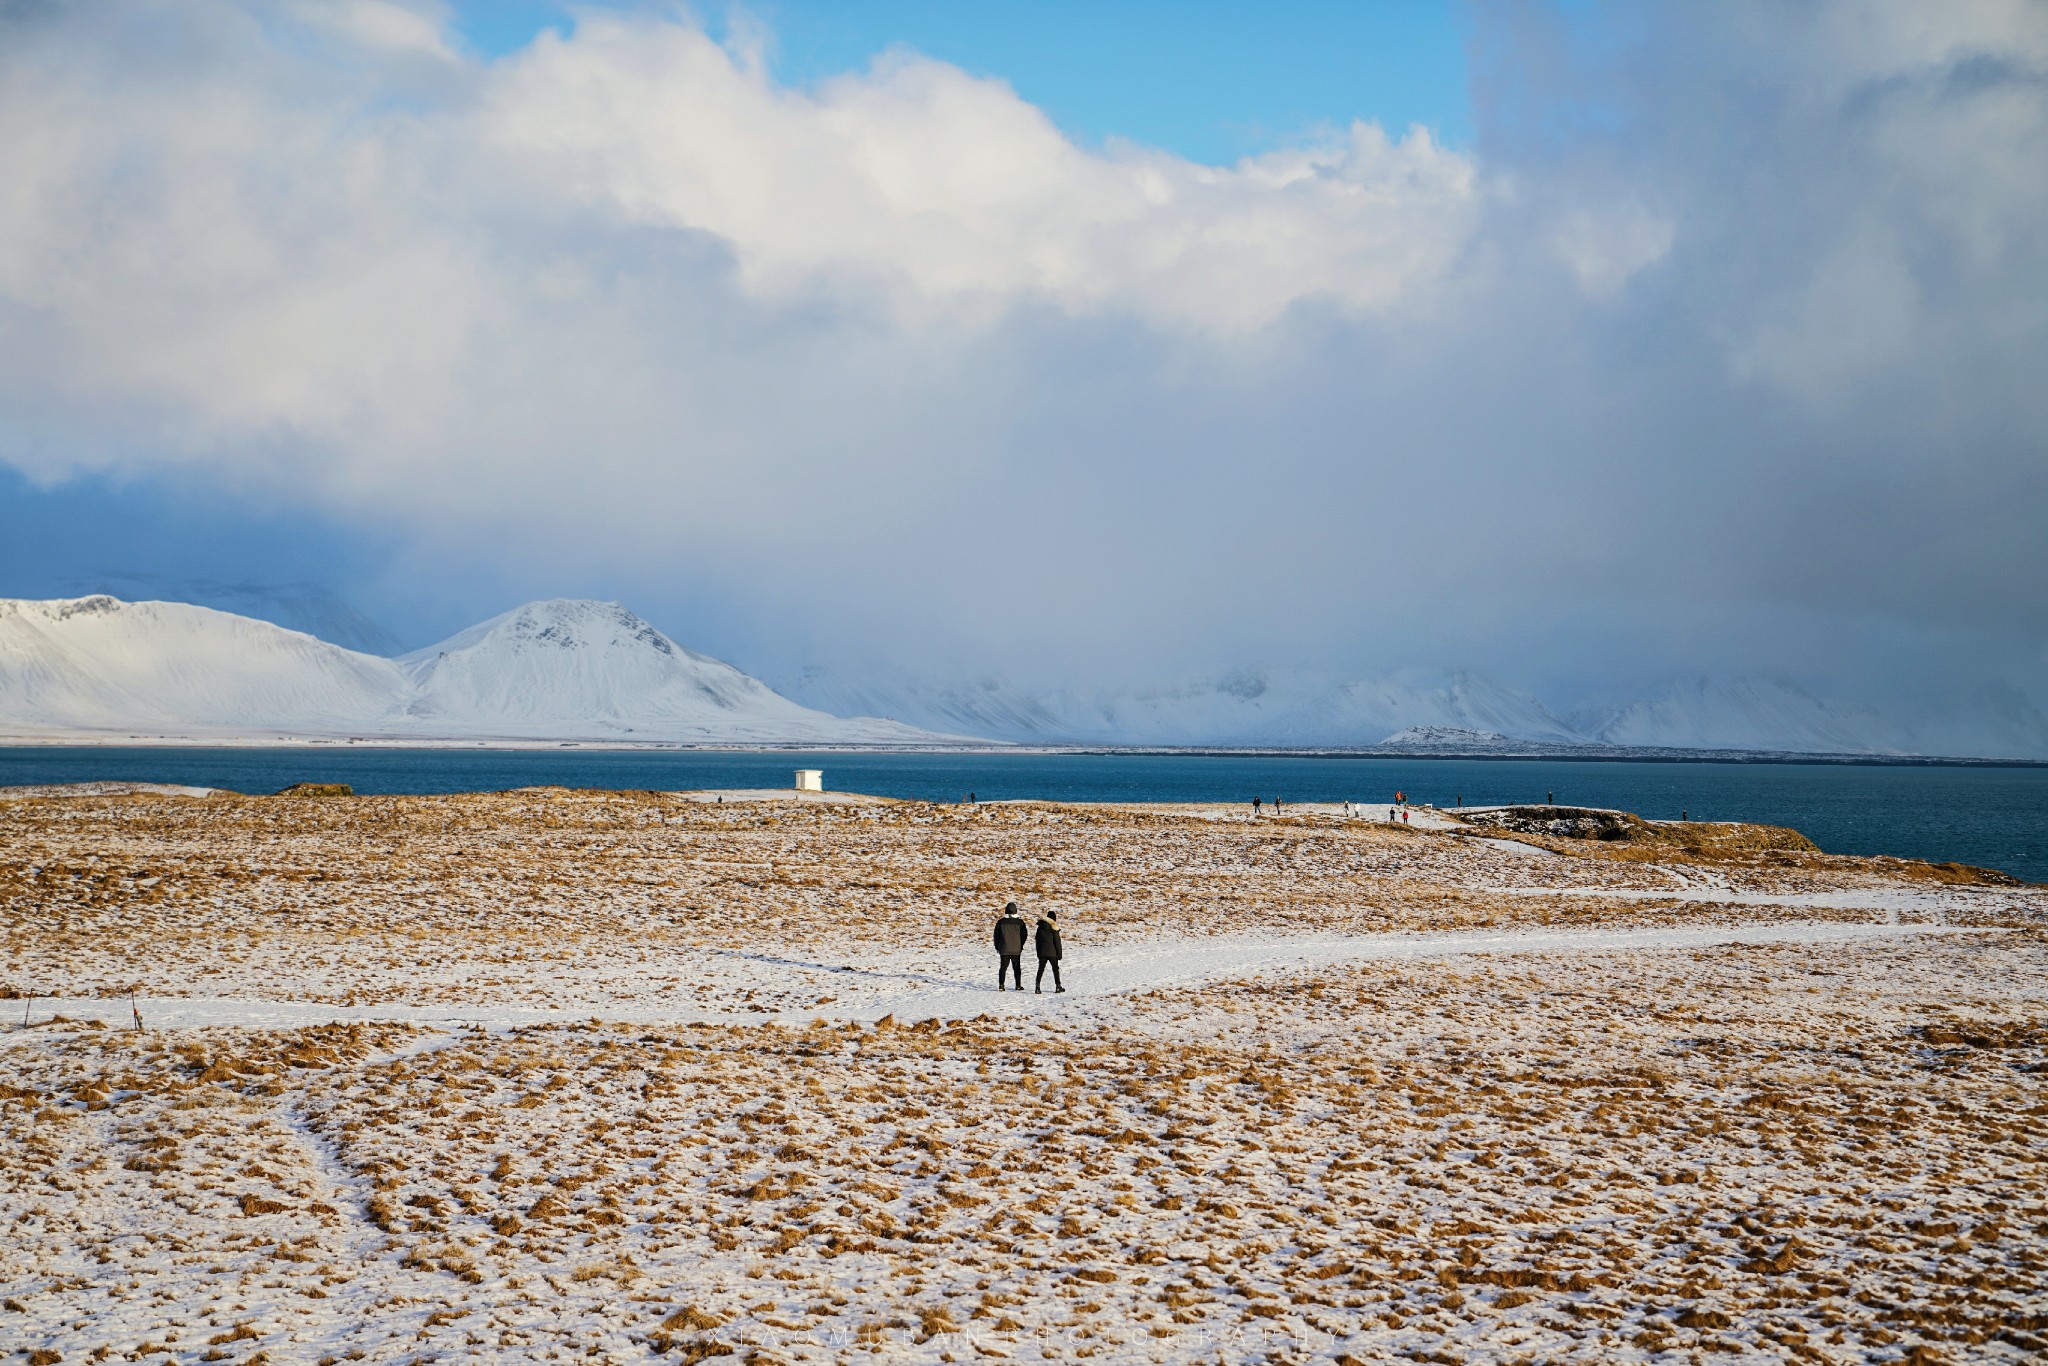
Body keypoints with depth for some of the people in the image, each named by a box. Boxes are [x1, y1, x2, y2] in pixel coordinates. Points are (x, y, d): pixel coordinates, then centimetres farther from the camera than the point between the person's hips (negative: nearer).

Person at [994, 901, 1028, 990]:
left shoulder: (1001, 922, -4)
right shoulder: (1020, 922, -6)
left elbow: (996, 935, 2)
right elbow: (1024, 935, 1)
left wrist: (997, 947, 13)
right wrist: (1021, 946, 15)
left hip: (1004, 950, 0)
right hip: (1016, 950, 0)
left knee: (1003, 967, 5)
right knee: (1017, 968, 11)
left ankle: (1001, 985, -2)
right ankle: (1018, 985, 13)